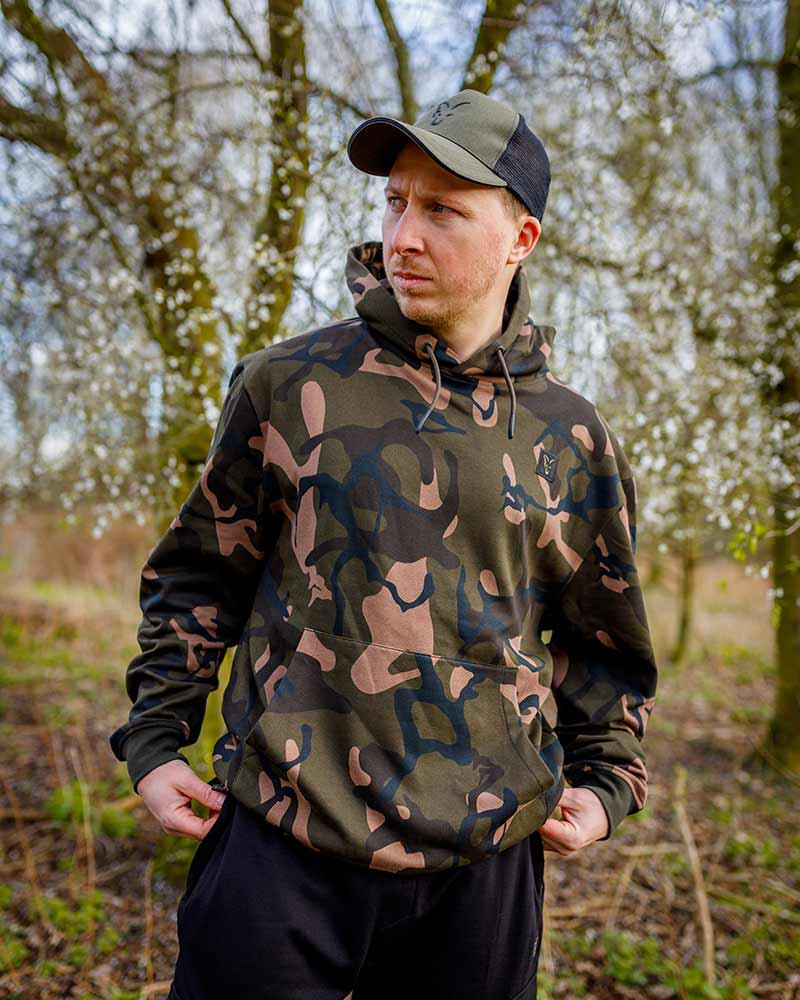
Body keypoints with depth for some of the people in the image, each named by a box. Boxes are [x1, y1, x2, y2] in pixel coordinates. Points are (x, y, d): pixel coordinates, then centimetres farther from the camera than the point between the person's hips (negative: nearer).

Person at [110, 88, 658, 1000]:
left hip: (485, 856, 2)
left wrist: (605, 783, 7)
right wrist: (155, 742, 3)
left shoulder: (569, 436, 4)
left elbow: (605, 641, 15)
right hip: (284, 837, -1)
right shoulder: (288, 384, 0)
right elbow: (199, 577, 8)